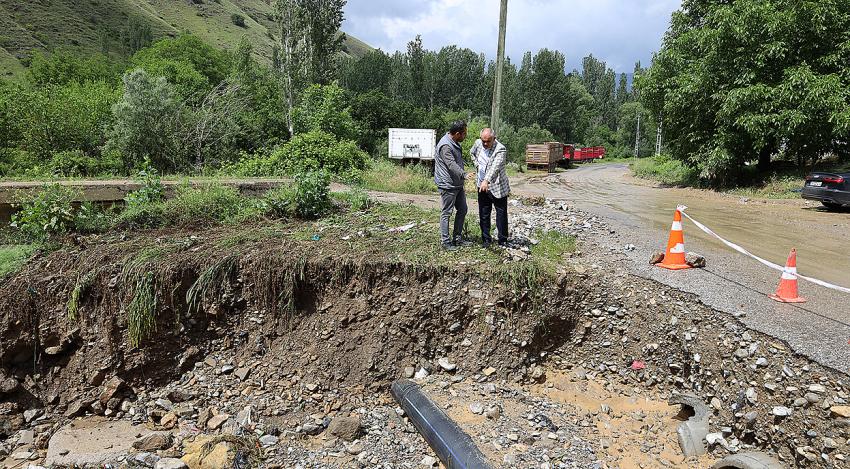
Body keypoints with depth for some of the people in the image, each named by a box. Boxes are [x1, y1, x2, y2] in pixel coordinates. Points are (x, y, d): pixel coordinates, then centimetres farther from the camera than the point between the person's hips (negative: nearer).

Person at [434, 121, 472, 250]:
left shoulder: (455, 143, 12)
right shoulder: (445, 145, -20)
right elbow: (451, 165, -32)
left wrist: (462, 176, 25)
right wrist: (464, 174, -44)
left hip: (457, 184, 10)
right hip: (448, 185, -10)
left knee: (462, 210, 14)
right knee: (447, 213, -2)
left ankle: (457, 238, 24)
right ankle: (445, 241, 7)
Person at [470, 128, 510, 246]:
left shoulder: (500, 149, -23)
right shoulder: (478, 143, -2)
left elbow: (495, 167, -39)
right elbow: (472, 152, 23)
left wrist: (487, 180, -54)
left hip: (497, 188, -5)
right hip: (482, 186, 6)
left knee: (501, 214, 4)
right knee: (483, 214, 12)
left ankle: (503, 241, 16)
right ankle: (486, 239, 24)